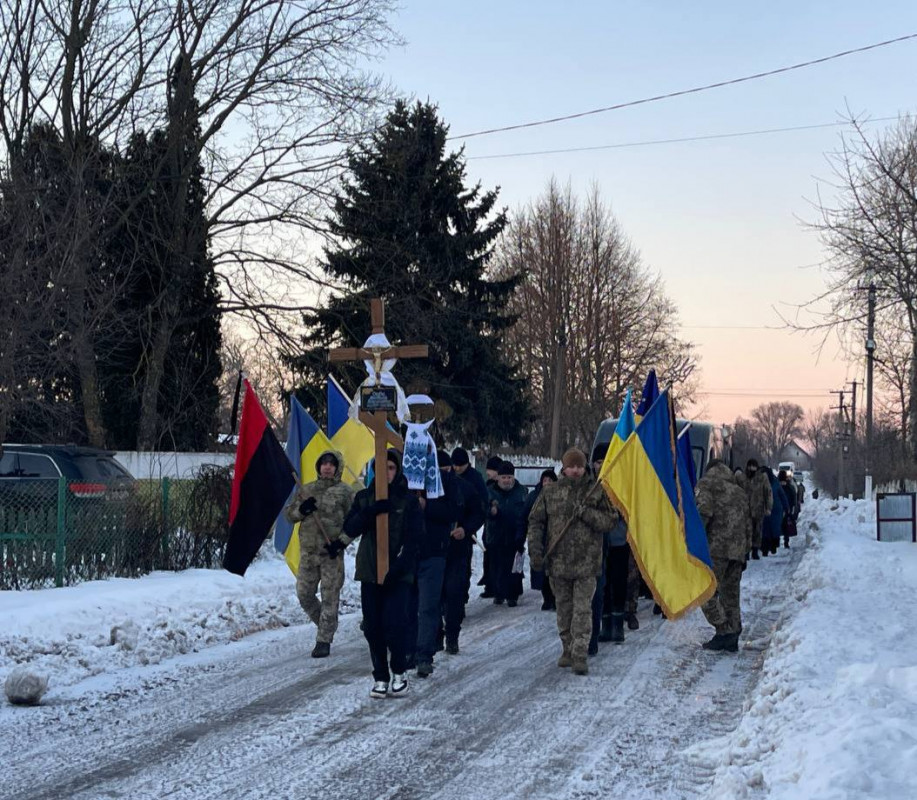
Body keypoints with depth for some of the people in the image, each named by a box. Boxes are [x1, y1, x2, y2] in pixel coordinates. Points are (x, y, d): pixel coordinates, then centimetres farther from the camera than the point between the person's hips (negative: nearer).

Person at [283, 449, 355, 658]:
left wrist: (342, 541, -14)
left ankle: (324, 641, 3)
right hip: (308, 551, 4)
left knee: (330, 597, -4)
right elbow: (288, 514, 12)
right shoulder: (306, 490, 11)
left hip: (332, 553, -4)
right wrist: (301, 510, -9)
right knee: (304, 593, 5)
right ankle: (325, 625, 29)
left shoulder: (345, 492, 0)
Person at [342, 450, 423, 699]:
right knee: (373, 627, 3)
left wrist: (399, 566, -17)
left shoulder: (409, 501, 0)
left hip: (398, 574, -3)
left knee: (394, 624, -13)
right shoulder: (364, 498, 9)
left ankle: (399, 673, 7)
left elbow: (414, 538, -5)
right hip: (369, 572, 3)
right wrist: (371, 512, -17)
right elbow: (350, 529, -1)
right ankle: (380, 677, 15)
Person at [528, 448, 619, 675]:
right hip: (558, 561, 2)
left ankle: (580, 656, -6)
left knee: (582, 609, -6)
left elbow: (610, 521, 1)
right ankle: (568, 650, 24)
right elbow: (536, 521, 8)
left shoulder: (596, 492, 3)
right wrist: (535, 550, -2)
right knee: (564, 608, 12)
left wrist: (587, 513, -14)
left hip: (586, 562, -2)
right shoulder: (550, 492, 6)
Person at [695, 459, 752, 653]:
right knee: (731, 593, 12)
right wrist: (745, 552, 24)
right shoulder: (740, 492, 25)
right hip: (738, 550, 7)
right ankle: (732, 639, 12)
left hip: (716, 547, -7)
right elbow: (748, 524, 22)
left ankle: (724, 631, -11)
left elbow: (704, 511, -12)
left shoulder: (706, 484, 5)